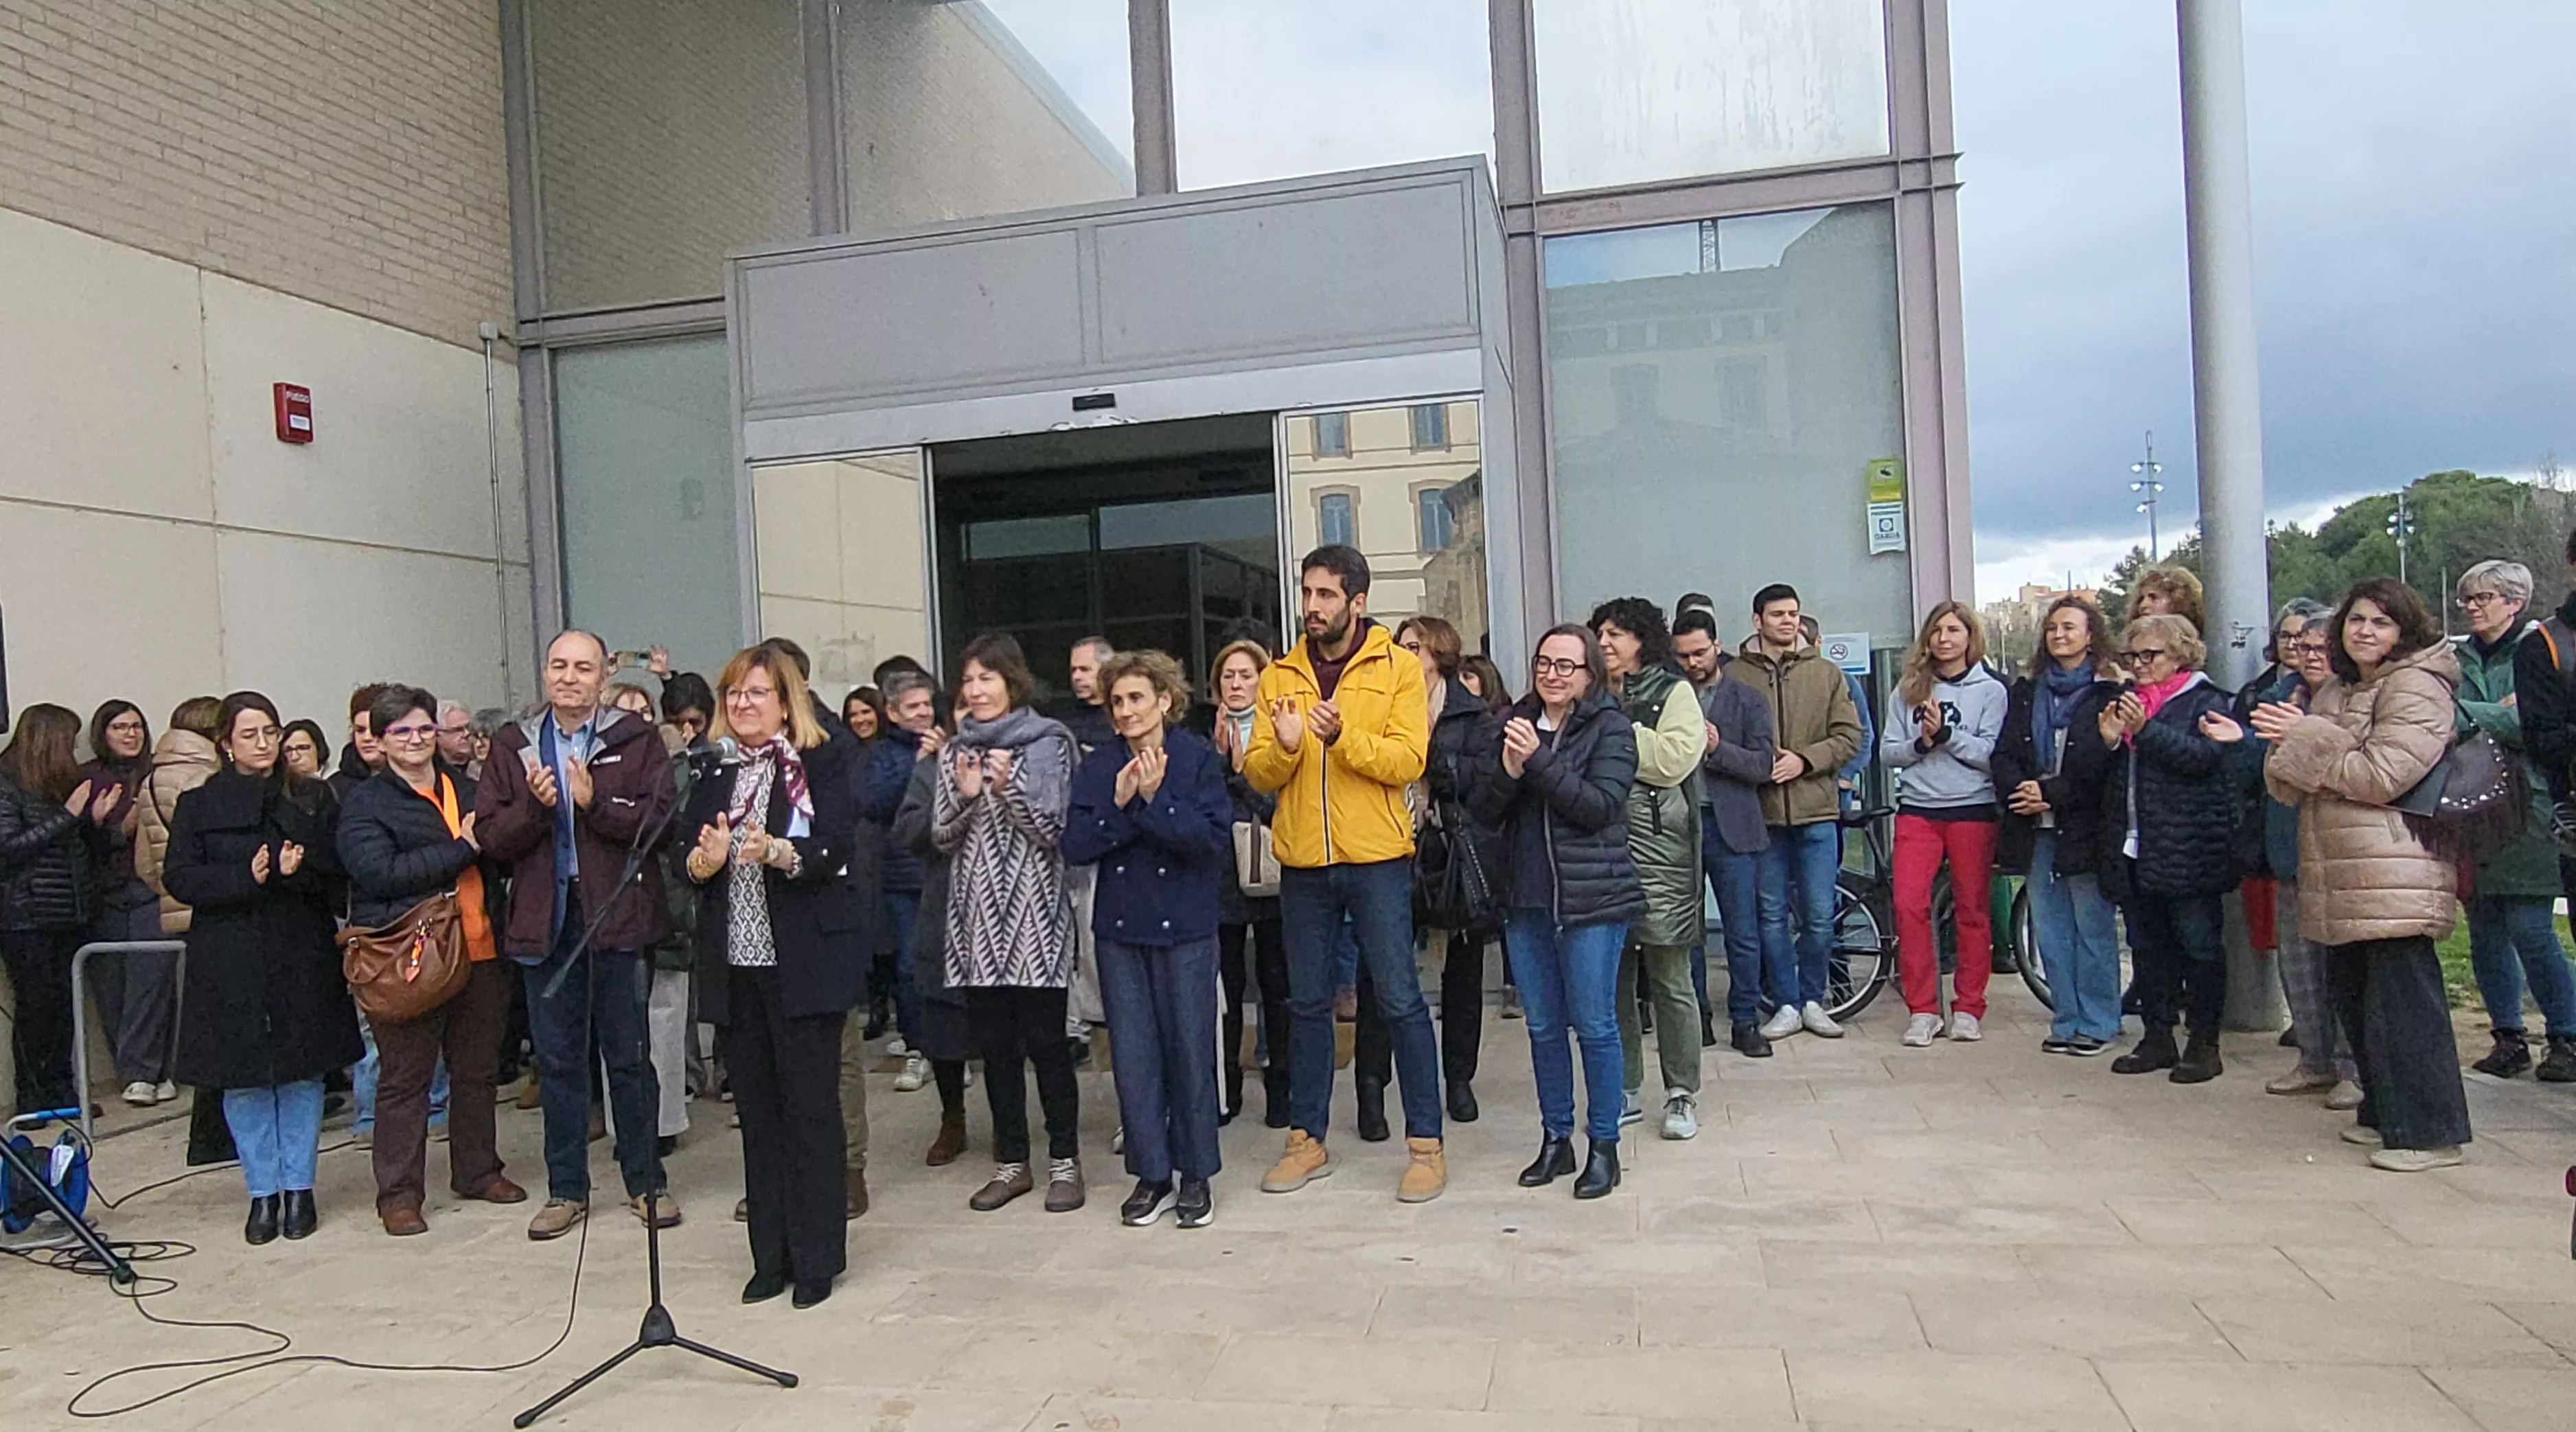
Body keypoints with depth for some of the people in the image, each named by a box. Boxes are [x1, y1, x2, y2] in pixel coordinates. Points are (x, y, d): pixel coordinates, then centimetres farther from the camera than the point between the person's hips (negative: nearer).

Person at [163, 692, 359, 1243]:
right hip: (230, 963, 0)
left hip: (302, 956, 1)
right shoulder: (198, 806, 5)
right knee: (244, 1078, 3)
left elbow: (337, 871, 3)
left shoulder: (311, 800, 7)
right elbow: (179, 878, -2)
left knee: (303, 1072, 4)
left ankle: (298, 1187, 16)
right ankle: (263, 1192, 16)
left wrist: (300, 871, -18)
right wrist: (245, 877, -17)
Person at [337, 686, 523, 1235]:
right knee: (404, 1078, 4)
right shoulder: (365, 804, -2)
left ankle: (478, 1171, 29)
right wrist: (462, 849, -16)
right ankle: (398, 1193, 14)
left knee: (478, 1070, 14)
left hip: (478, 953, 5)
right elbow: (380, 873, -17)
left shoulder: (466, 787, 13)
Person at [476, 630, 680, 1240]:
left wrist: (596, 803, -22)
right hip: (545, 919, 3)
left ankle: (645, 1181, 20)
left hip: (618, 914, -2)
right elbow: (490, 836, 2)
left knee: (630, 1055, 6)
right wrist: (536, 806, -15)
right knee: (557, 1060, 11)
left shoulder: (636, 739, 0)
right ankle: (566, 1189, 23)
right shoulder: (513, 745, 8)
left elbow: (660, 819, -10)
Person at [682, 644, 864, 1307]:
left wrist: (779, 853, -29)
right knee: (756, 1111, 10)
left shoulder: (826, 759, -1)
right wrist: (702, 860, -15)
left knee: (810, 1108, 2)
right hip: (733, 964, 5)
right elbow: (685, 857, 7)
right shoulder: (712, 770, 13)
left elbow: (835, 847, -12)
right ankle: (771, 1255, 21)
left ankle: (818, 1257, 13)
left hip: (803, 960, -4)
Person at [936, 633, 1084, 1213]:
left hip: (1033, 914, -4)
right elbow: (943, 837, 9)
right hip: (976, 915, 4)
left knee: (1045, 1041, 0)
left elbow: (1052, 829, -4)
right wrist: (965, 794, -9)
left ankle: (1065, 1161, 12)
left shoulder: (1046, 742, -1)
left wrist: (1009, 786, -18)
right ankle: (1011, 1162, 20)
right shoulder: (955, 750, 11)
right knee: (995, 1044, 9)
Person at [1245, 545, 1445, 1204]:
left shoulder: (1397, 668, -1)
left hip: (1376, 859, -3)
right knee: (1307, 1004, 12)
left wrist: (1342, 735, -25)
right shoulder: (1280, 676, 8)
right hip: (1302, 864, 4)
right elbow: (1258, 773, 3)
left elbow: (1407, 761, -12)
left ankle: (1425, 1143, 12)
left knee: (1400, 1000, 1)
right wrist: (1282, 746, -18)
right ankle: (1307, 1140, 24)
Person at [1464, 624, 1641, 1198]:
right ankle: (1555, 1139, 24)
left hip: (1592, 899, -4)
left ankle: (1604, 1146, 15)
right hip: (1526, 899, 5)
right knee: (1544, 1027, 12)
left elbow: (1601, 806, -15)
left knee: (1595, 1026, 2)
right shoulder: (1514, 724, 9)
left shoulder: (1610, 728, -3)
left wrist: (1538, 760, -19)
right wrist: (1508, 771, -14)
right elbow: (1481, 810, 5)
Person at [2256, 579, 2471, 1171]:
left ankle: (2430, 1132, 0)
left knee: (2403, 1003, -7)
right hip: (2339, 875, 9)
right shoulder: (2338, 688, 19)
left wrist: (2308, 738, -10)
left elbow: (2381, 775, -18)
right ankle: (2384, 1113, 28)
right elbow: (2294, 783, 19)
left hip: (2393, 876, -9)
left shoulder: (2416, 688, -8)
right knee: (2354, 996, 15)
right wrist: (2291, 744, -4)